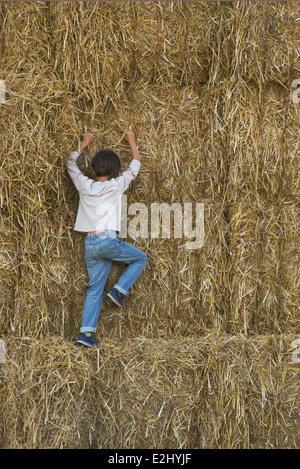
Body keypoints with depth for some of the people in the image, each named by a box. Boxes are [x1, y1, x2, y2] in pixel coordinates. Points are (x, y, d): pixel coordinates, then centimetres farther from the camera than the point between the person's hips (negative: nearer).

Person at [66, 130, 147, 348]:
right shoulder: (116, 185, 0)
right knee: (140, 258, 18)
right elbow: (135, 166, 16)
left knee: (95, 289, 10)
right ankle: (119, 290, 4)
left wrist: (84, 143, 39)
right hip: (108, 240, -5)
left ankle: (86, 331, 2)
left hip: (90, 244, 5)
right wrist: (132, 141, 29)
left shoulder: (85, 185, 9)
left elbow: (71, 163, 27)